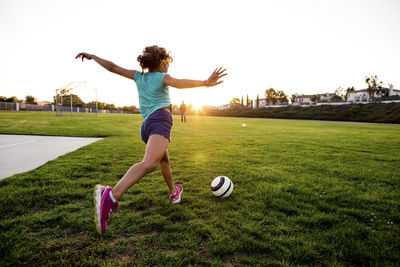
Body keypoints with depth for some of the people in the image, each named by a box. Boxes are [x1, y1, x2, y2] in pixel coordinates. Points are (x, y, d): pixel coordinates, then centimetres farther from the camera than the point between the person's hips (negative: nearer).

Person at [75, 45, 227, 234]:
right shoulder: (162, 77, 7)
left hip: (146, 124, 8)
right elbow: (179, 83, -14)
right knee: (150, 163, -30)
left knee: (164, 161, 26)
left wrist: (92, 56, 37)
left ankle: (174, 192, 44)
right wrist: (205, 83, -26)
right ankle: (111, 196, -50)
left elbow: (113, 67, 23)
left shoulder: (139, 76, 22)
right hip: (160, 119, -8)